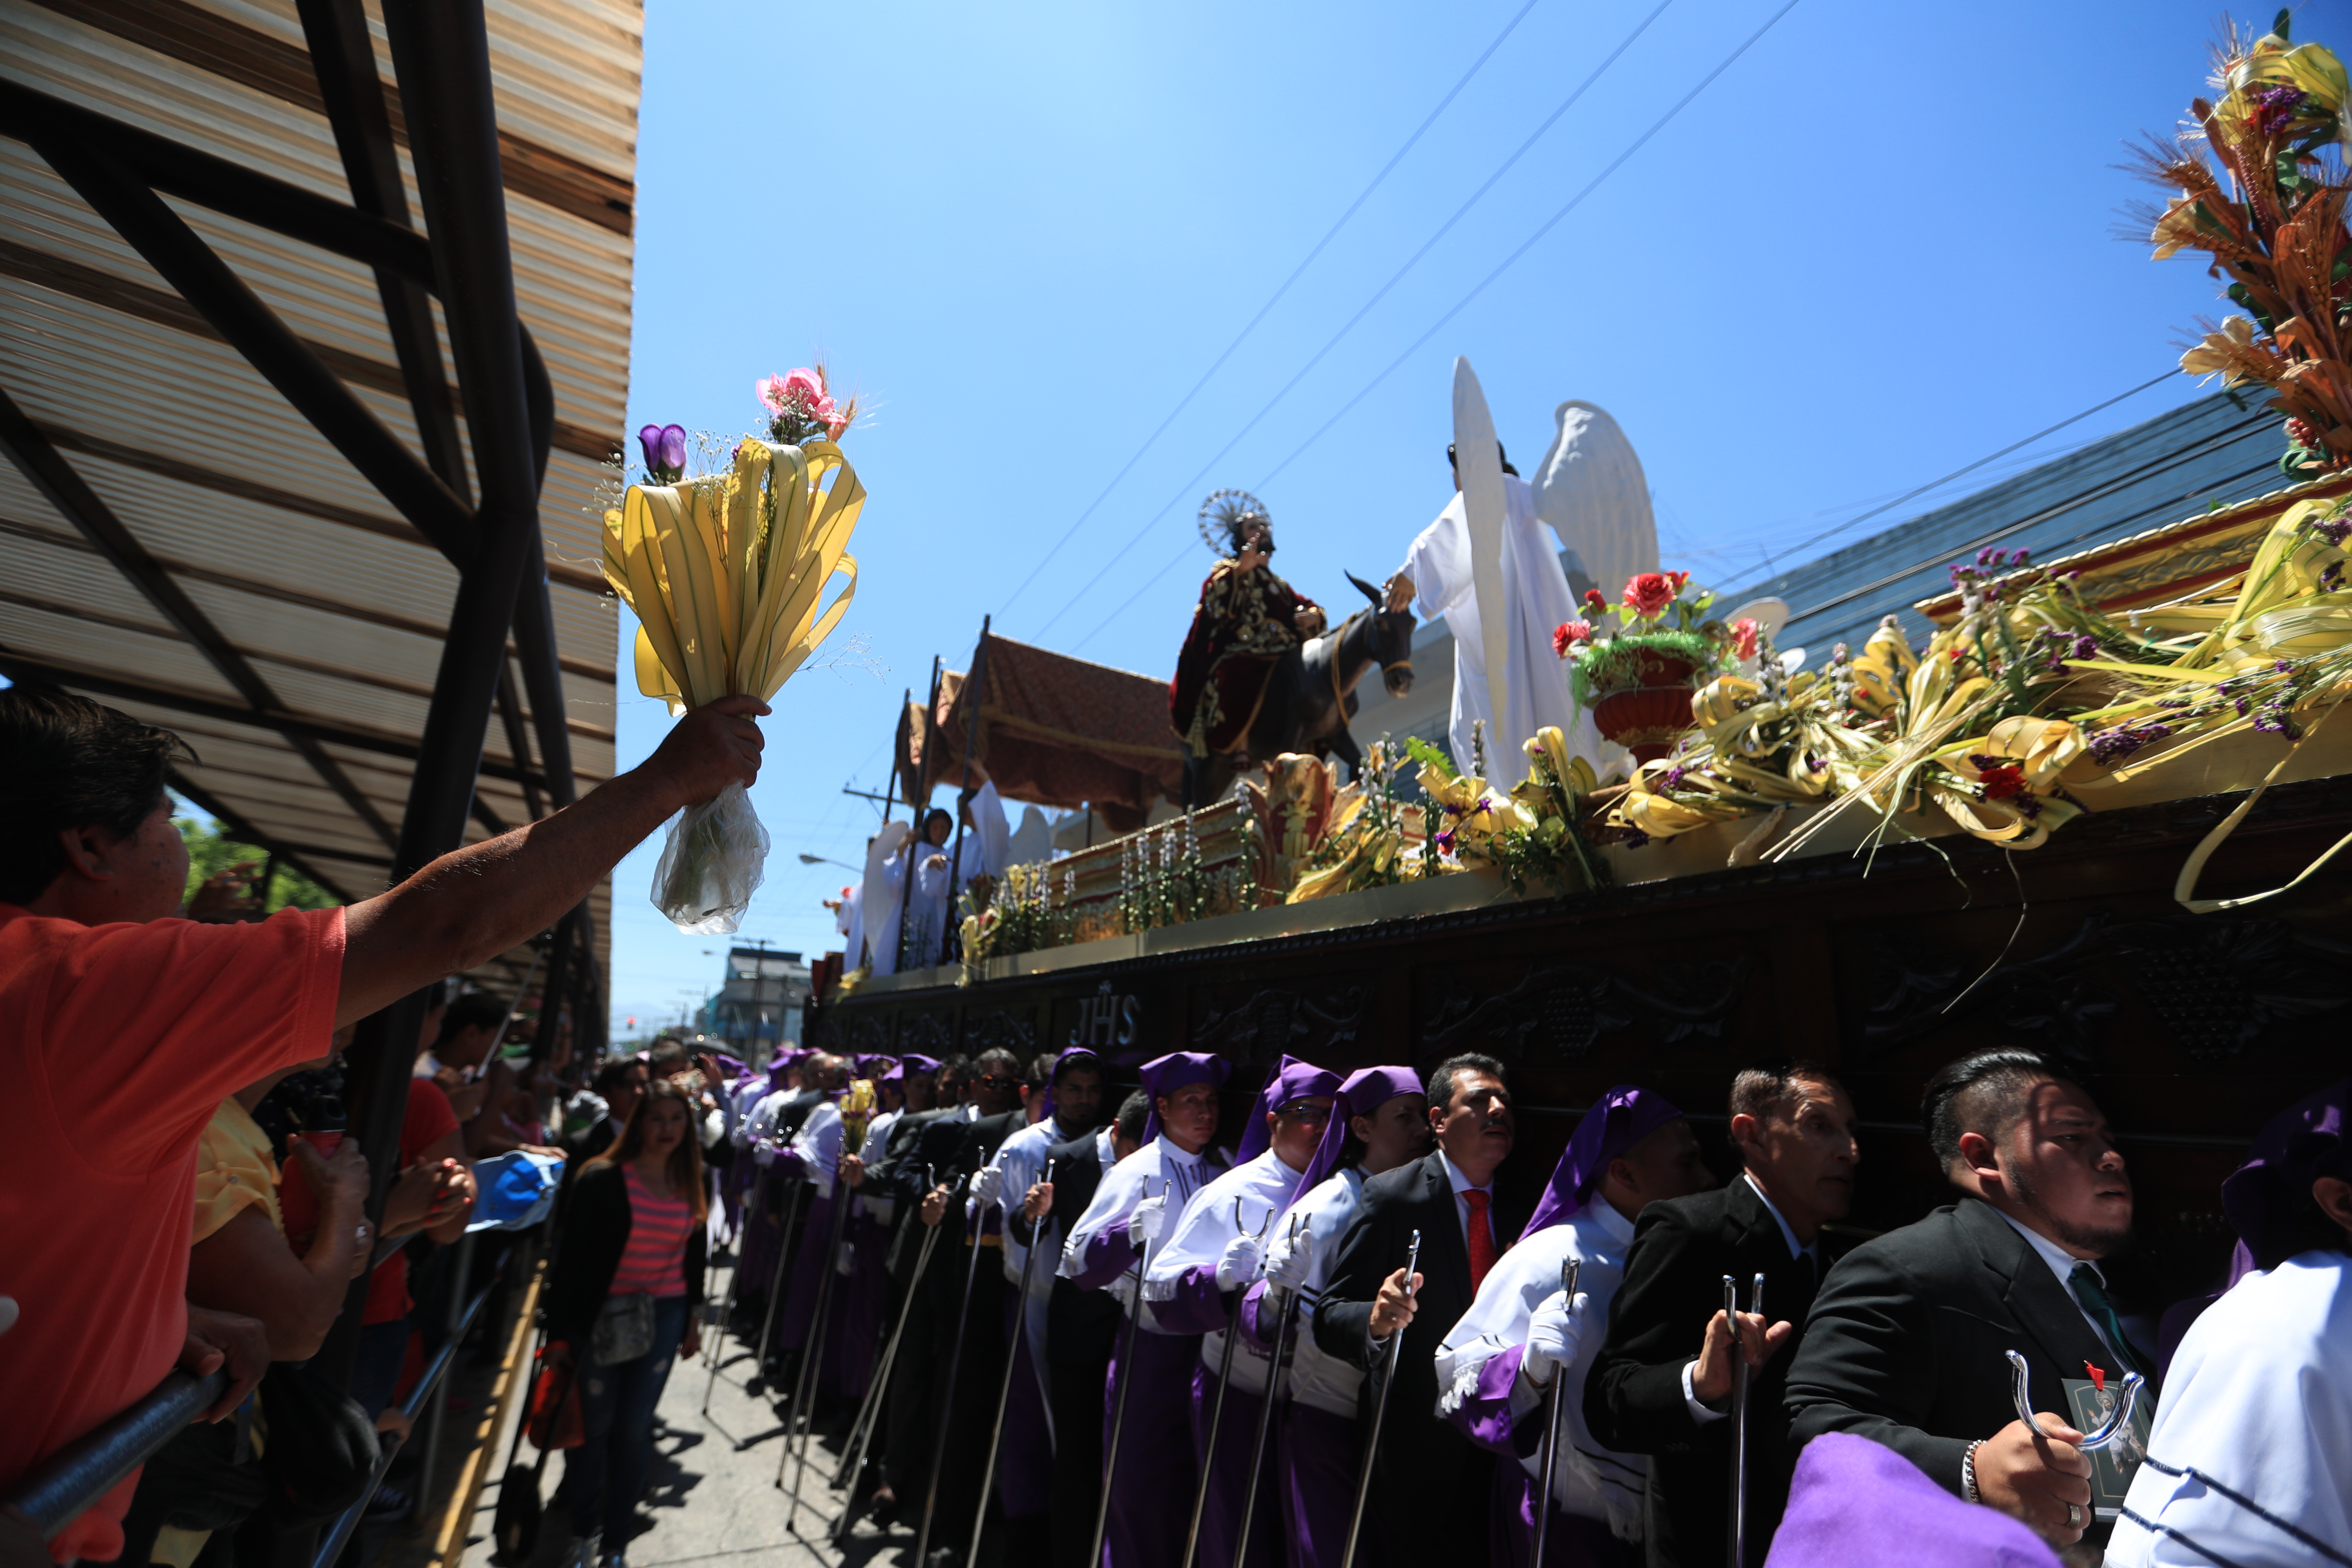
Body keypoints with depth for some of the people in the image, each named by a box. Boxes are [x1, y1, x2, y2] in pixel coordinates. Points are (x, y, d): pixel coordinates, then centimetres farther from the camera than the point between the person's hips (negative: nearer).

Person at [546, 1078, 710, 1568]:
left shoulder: (691, 1184, 2)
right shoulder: (602, 1179, -12)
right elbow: (571, 1256, -8)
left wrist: (693, 1317, 12)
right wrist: (559, 1330, -7)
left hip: (663, 1319, 3)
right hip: (601, 1318, -2)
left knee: (635, 1427, 6)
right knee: (593, 1424, 9)